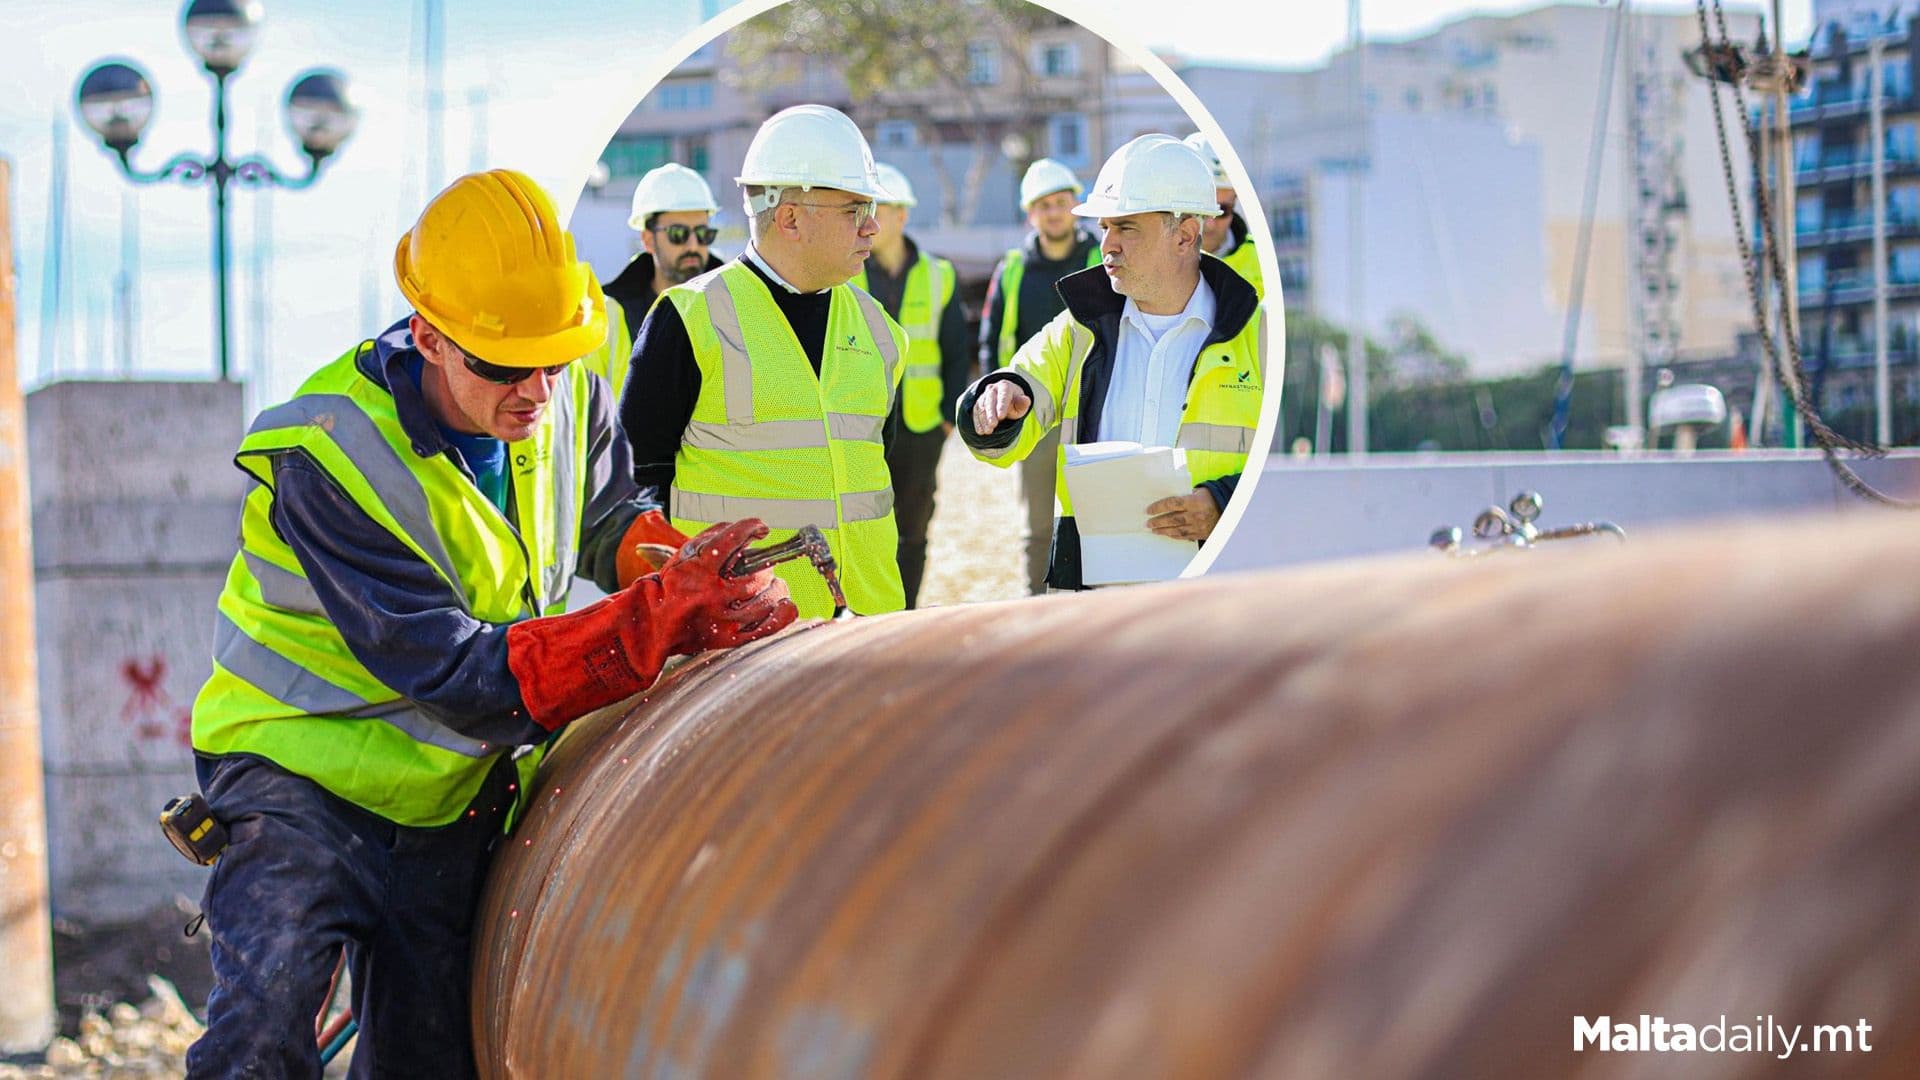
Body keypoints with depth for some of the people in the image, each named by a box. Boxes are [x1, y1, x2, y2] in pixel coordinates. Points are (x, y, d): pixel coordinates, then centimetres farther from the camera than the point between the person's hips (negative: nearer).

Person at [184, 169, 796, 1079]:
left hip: (454, 792, 6)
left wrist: (682, 569, -13)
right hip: (305, 768, -6)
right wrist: (663, 615, -41)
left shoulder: (567, 393, -9)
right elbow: (459, 678, -32)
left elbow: (607, 518, 12)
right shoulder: (328, 455, -28)